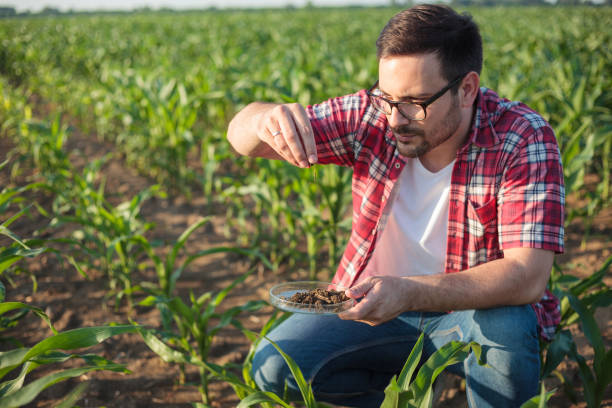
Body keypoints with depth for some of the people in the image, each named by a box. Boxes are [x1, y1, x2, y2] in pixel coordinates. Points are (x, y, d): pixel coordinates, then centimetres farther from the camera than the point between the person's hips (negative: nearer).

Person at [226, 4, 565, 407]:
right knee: (273, 368, -14)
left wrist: (411, 293, -45)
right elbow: (242, 135, -9)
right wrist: (265, 120, -36)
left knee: (507, 325, -35)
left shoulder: (524, 141, -21)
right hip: (375, 303, 3)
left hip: (475, 310, -3)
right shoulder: (371, 117, -13)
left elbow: (528, 277, -31)